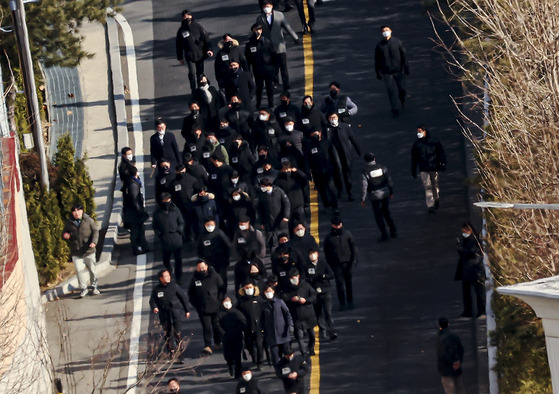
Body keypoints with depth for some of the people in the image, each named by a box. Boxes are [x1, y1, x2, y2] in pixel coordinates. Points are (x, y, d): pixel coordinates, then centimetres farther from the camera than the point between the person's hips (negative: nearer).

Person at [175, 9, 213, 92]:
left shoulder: (197, 26, 0)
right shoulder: (181, 30, 1)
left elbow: (206, 38, 1)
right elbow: (178, 45, 7)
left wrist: (209, 49, -10)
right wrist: (180, 57, 7)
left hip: (200, 54, 1)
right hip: (189, 56, -1)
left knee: (200, 73, 9)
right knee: (192, 74, -2)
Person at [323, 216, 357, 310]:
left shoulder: (347, 234, 2)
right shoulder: (328, 238, 2)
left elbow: (353, 247, 6)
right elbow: (326, 252, 7)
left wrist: (354, 260, -3)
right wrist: (330, 264, 1)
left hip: (347, 263, 1)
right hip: (336, 265, -1)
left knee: (348, 282, 9)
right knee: (339, 283, -5)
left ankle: (350, 302, 20)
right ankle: (342, 303, 2)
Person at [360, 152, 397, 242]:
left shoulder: (365, 173, -15)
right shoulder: (382, 168, -5)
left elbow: (364, 187, -15)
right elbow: (389, 181, 1)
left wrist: (363, 199, -6)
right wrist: (391, 192, 13)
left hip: (375, 196, -4)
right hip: (385, 194, 4)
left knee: (378, 215, 8)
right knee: (386, 212, 21)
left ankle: (384, 235, 9)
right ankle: (393, 231, 23)